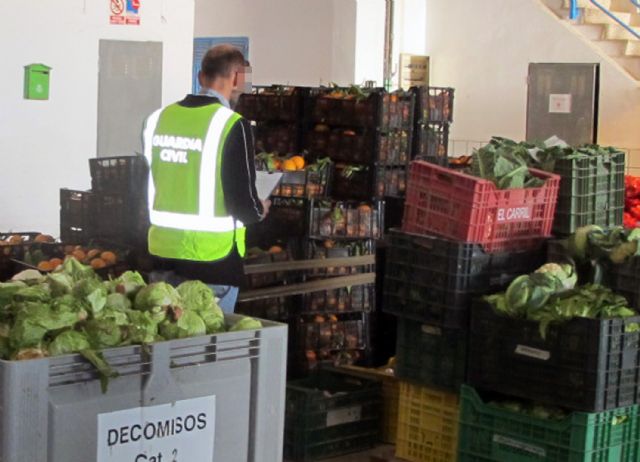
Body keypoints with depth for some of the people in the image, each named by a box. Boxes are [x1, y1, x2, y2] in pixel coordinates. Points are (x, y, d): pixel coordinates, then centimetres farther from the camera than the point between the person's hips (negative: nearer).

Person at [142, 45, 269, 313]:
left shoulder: (158, 118, 2)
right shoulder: (232, 125, -15)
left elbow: (145, 188, 11)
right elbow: (242, 204, -15)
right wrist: (260, 210, 6)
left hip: (163, 251, 6)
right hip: (212, 259, -6)